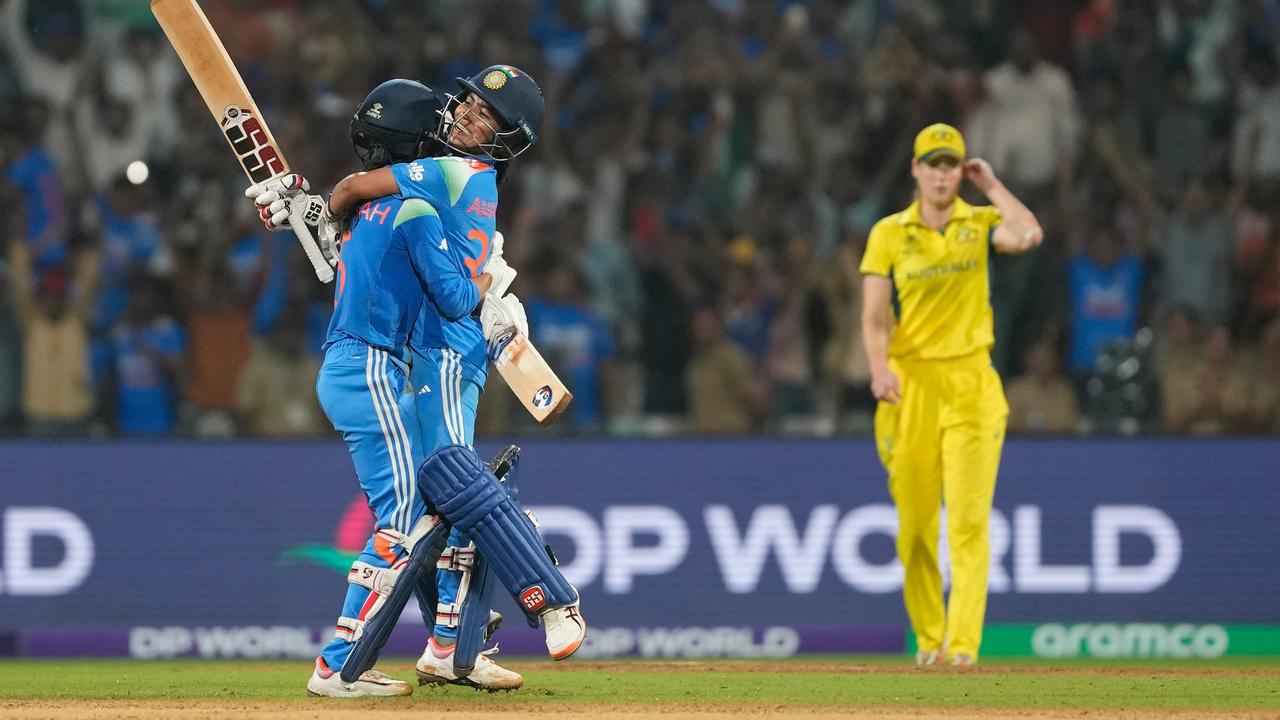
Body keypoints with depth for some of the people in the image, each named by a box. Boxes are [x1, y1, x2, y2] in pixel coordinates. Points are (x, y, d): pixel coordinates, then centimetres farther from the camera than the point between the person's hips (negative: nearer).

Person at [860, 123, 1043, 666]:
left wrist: (992, 187, -4)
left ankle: (963, 642, -13)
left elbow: (1029, 235, -17)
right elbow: (874, 316, -1)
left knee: (968, 520, -10)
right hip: (910, 380, 1)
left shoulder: (980, 224, 6)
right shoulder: (889, 233, 6)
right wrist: (880, 370, -18)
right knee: (914, 523, 2)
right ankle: (928, 638, 14)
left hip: (970, 380, -1)